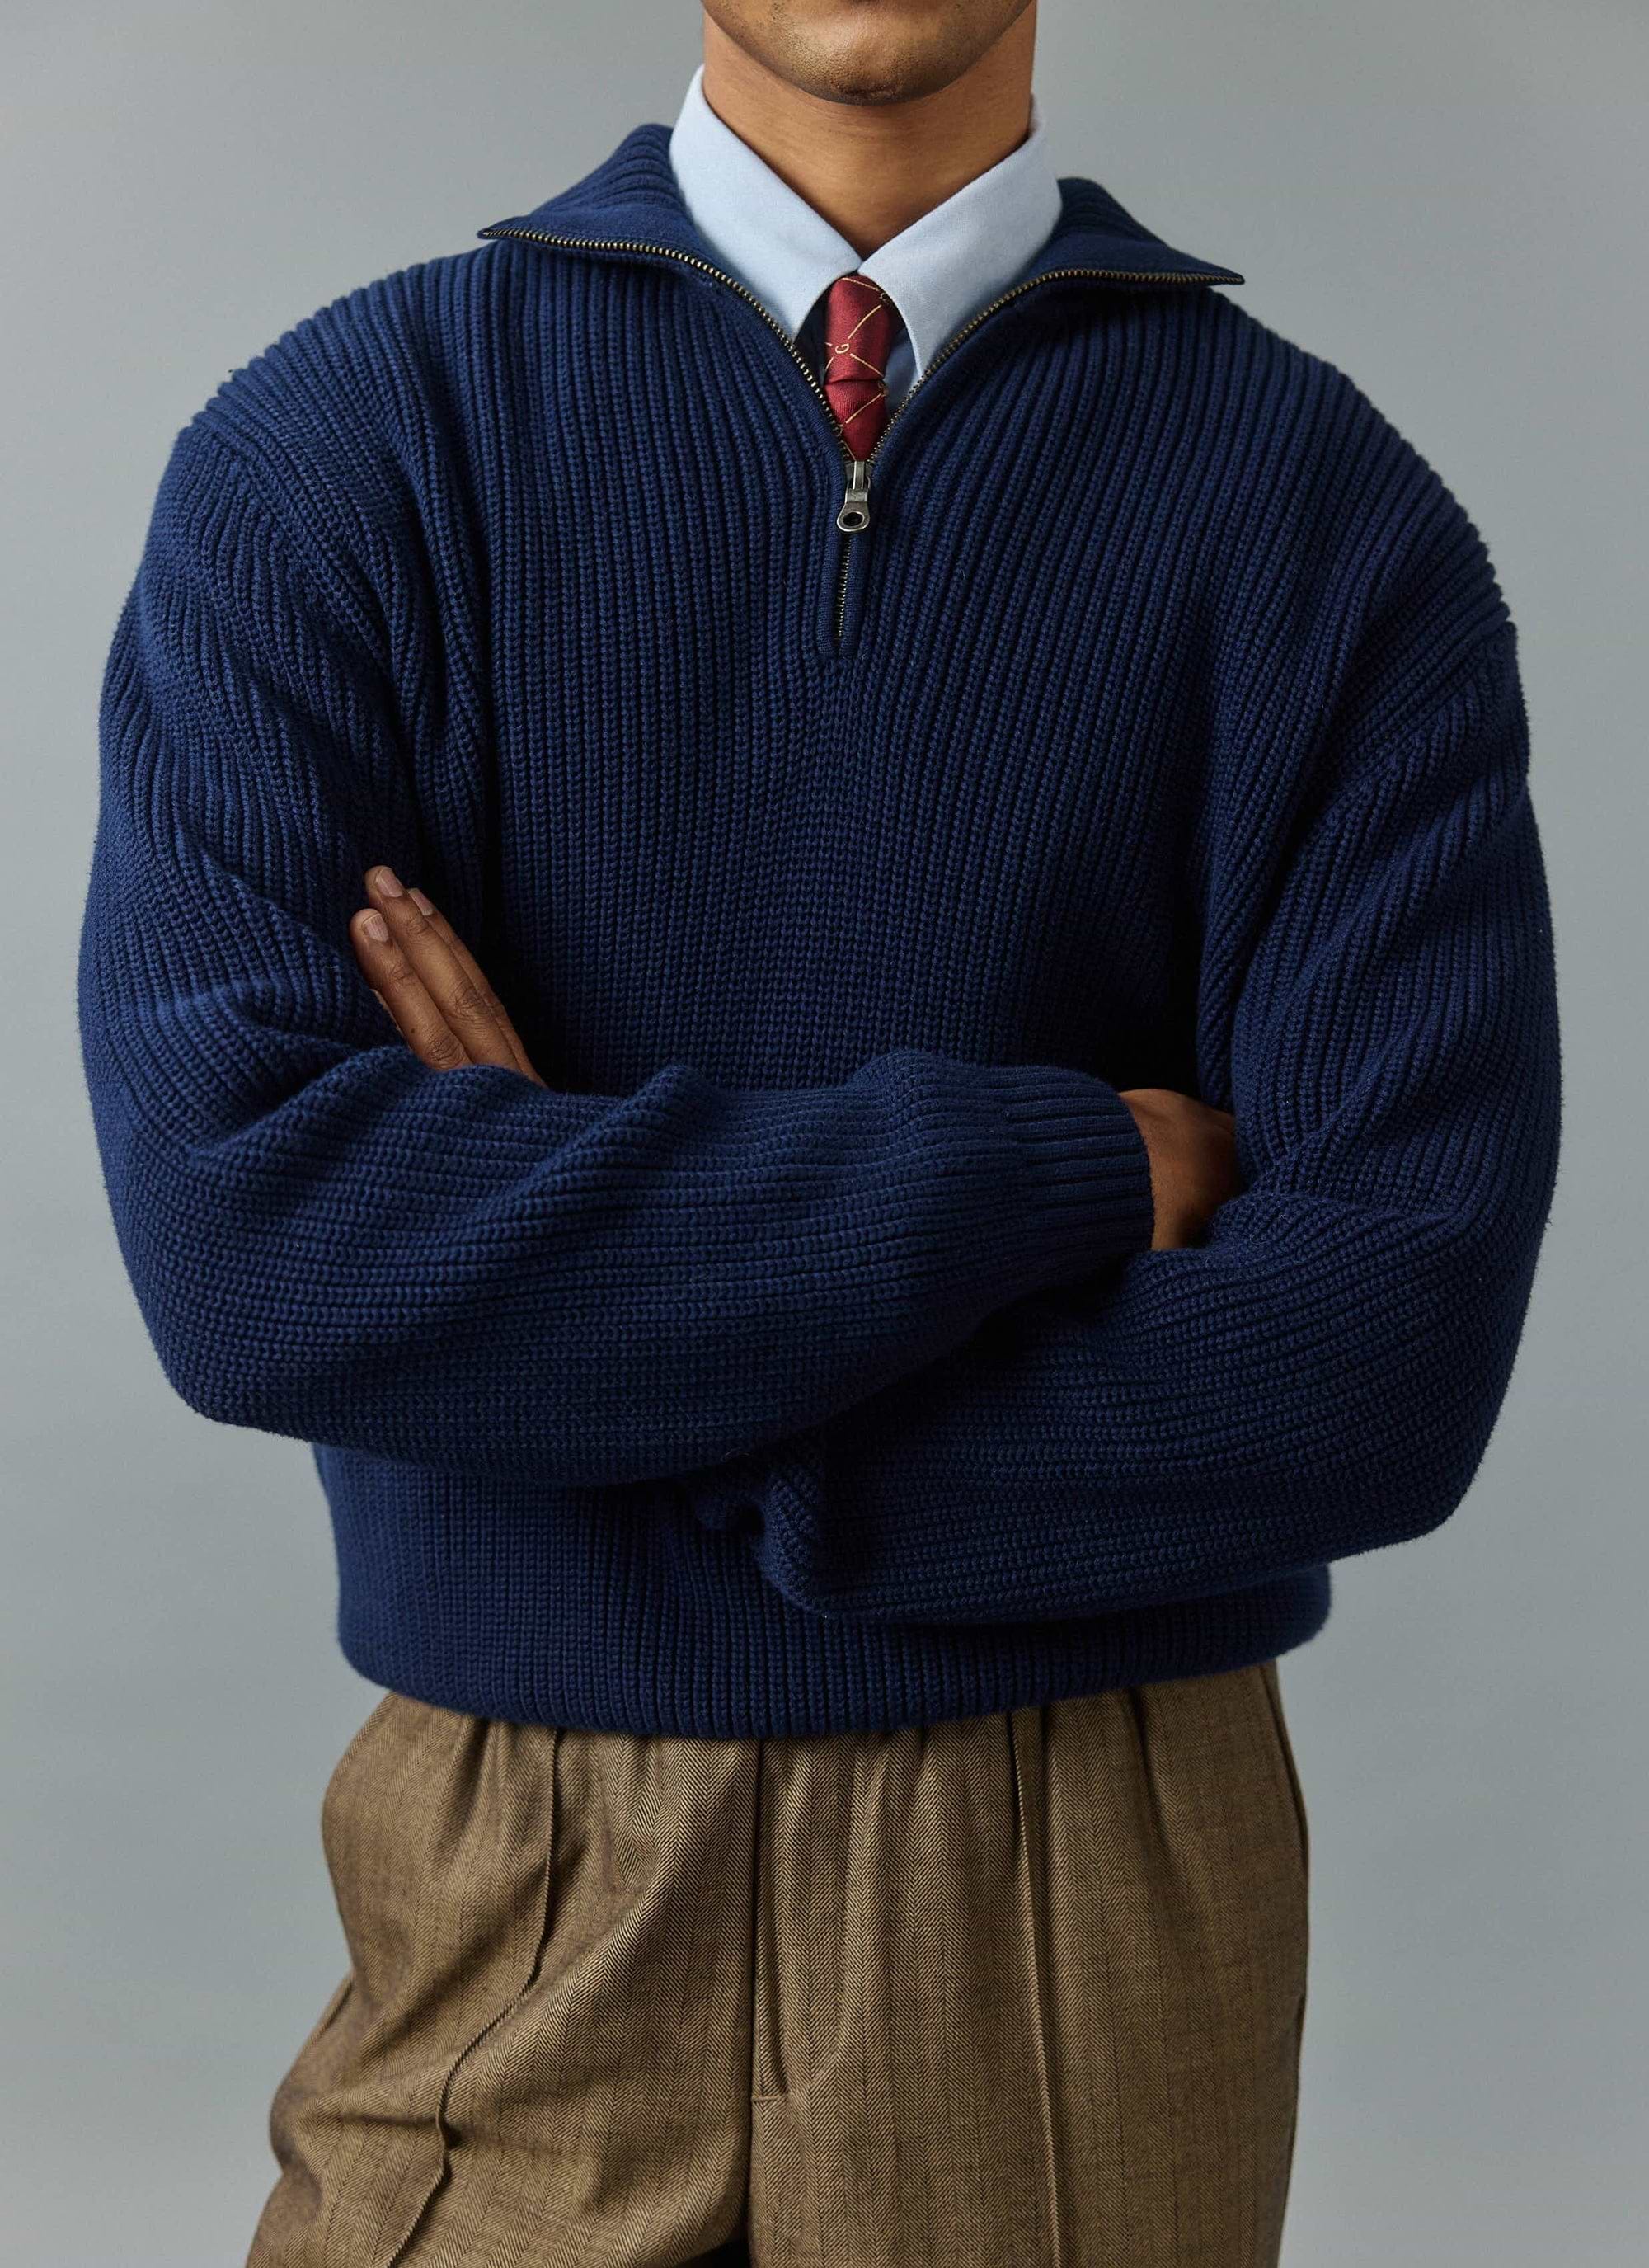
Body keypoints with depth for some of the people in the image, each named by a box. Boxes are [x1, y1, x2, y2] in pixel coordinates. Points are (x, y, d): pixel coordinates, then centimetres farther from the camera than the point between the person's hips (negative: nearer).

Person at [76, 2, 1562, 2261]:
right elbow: (238, 1235, -19)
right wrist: (1060, 1165, -18)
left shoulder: (1329, 513, -5)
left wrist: (608, 1368, -14)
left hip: (1102, 1897, 1)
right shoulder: (327, 451, -5)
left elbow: (1388, 1358, -14)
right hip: (523, 1890, 0)